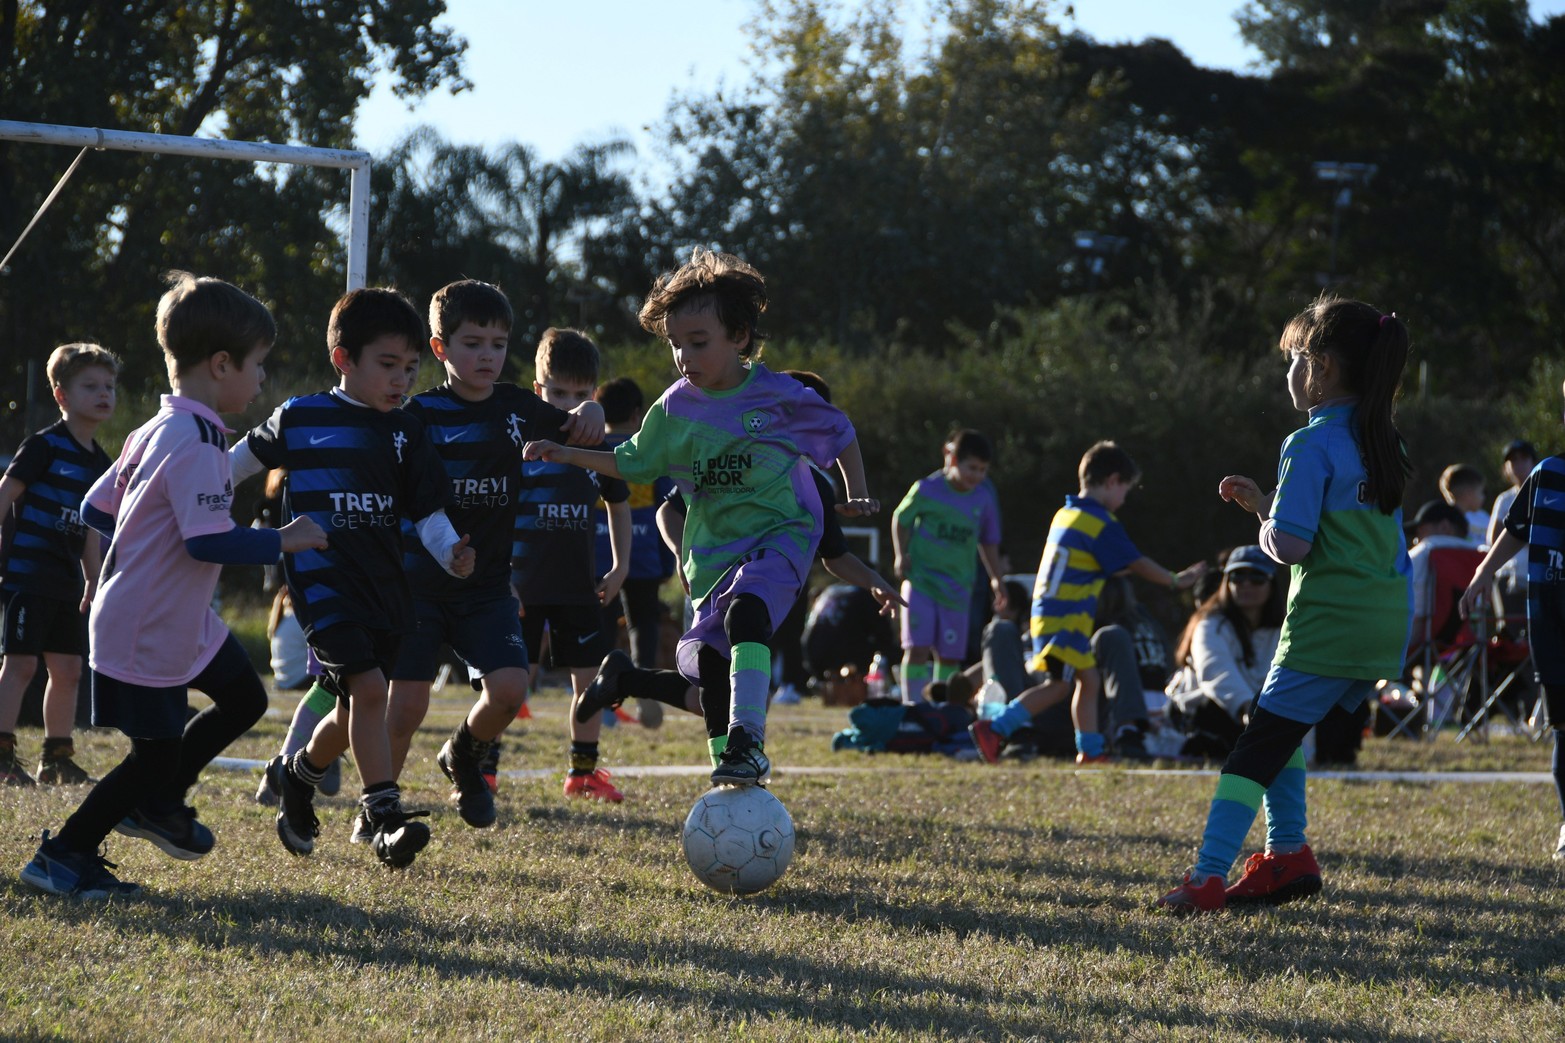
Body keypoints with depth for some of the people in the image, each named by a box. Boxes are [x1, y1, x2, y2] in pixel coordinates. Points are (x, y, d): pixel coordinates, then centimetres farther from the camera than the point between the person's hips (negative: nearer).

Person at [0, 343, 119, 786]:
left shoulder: (100, 461, 14)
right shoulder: (45, 445, -9)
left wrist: (93, 580, 23)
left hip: (66, 583, 8)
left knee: (68, 669, 8)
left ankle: (57, 758, 17)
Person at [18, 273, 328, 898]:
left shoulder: (154, 432, 6)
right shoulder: (196, 442, -24)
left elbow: (96, 509, 12)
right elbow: (211, 542, -31)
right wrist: (283, 541, -18)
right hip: (146, 634, -10)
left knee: (243, 699, 19)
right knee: (155, 755, -1)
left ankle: (154, 801, 31)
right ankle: (62, 857, 12)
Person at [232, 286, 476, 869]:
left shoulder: (404, 433, 8)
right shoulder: (300, 418, 0)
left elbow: (428, 511, 8)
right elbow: (243, 460, 16)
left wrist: (450, 553, -11)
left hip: (384, 584, 5)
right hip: (322, 578, -5)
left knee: (355, 707, 9)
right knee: (367, 687, -20)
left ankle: (297, 777, 37)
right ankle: (383, 813, -16)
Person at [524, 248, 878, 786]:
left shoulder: (778, 396, -9)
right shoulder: (674, 409, 1)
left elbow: (840, 434, 7)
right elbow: (632, 463, 17)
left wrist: (857, 495, -1)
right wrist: (568, 455, 7)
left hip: (780, 535, -5)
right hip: (712, 550, 5)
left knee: (745, 609, -32)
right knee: (708, 657, 0)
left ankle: (747, 738, -37)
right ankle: (730, 763, 15)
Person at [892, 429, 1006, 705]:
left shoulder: (984, 498, 0)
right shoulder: (927, 489, -9)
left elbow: (988, 542, 13)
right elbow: (901, 519, 6)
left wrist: (996, 578, 12)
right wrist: (902, 555, -3)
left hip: (957, 587, 3)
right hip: (920, 580, -3)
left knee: (950, 656, 4)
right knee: (917, 649, -11)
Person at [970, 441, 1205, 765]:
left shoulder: (1065, 514, 15)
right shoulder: (1101, 522, -11)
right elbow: (1136, 563, -5)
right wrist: (1176, 581, 6)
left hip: (1048, 611, 10)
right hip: (1068, 617, -10)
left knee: (1089, 679, 14)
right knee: (1059, 685, -11)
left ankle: (1091, 751, 16)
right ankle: (995, 730, -19)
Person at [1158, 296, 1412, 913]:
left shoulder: (1311, 445, -12)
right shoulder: (1381, 441, 13)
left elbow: (1291, 545, -20)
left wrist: (1265, 528, 3)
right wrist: (1264, 504, 17)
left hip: (1329, 626, -8)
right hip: (1385, 625, 8)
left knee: (1260, 745, -5)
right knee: (1278, 733, 22)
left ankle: (1208, 879, -11)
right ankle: (1288, 855, 18)